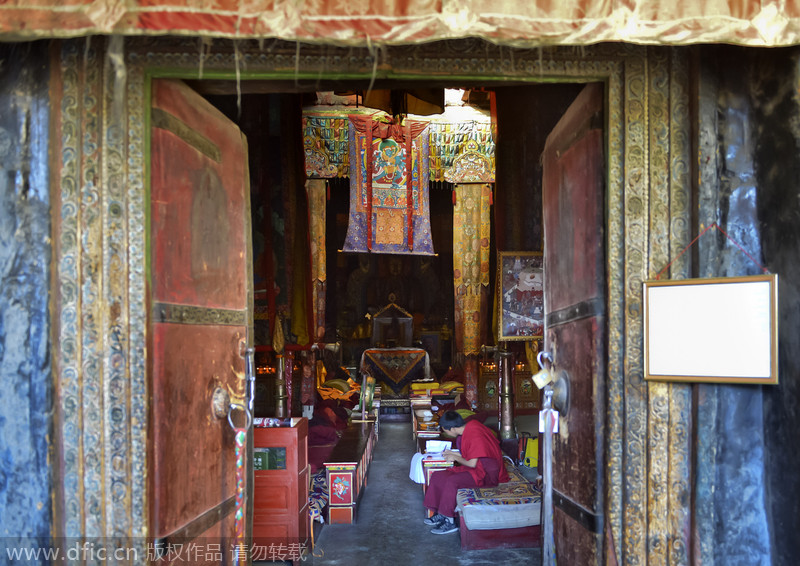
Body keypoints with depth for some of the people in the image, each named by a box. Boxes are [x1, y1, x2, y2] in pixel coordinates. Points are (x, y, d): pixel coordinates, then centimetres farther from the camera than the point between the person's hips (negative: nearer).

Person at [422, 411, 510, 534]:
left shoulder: (474, 435, -23)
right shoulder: (469, 426, 6)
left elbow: (472, 463, -22)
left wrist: (455, 458, -7)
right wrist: (454, 453, 13)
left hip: (486, 474, -10)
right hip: (478, 468, 10)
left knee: (452, 481, -31)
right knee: (437, 476, -1)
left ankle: (449, 522, -19)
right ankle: (440, 514, 8)